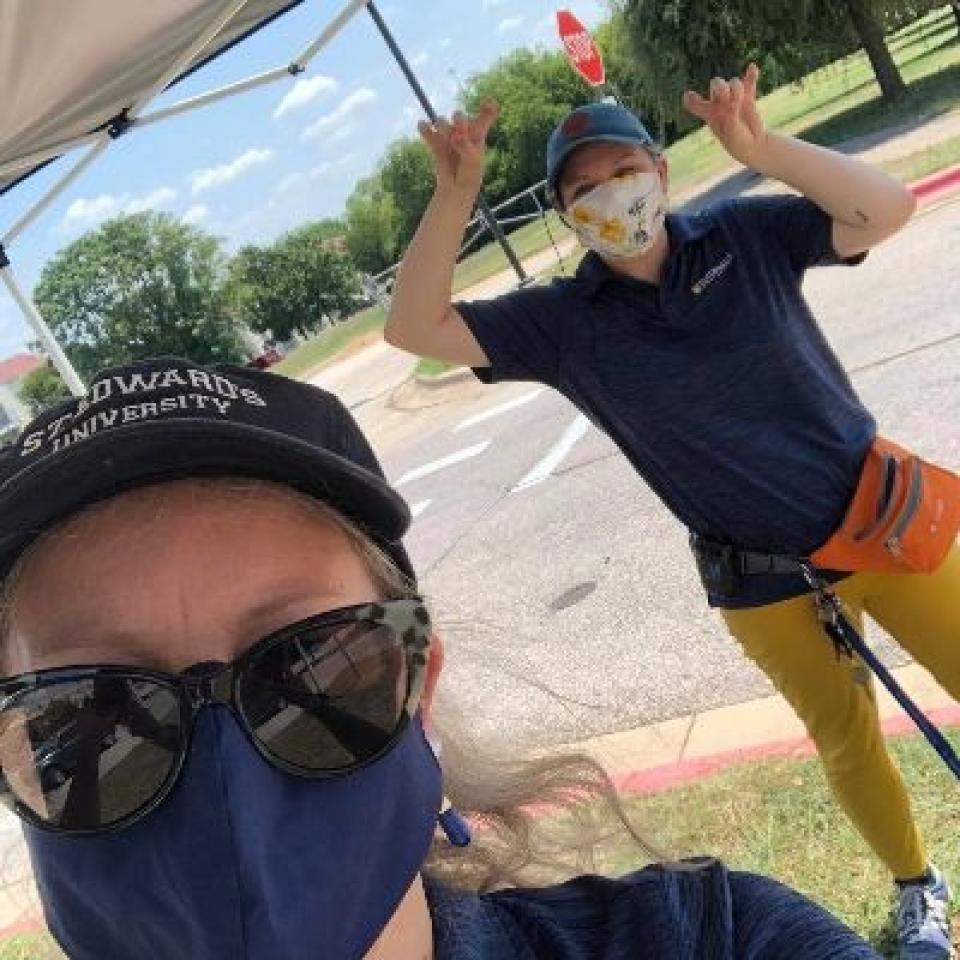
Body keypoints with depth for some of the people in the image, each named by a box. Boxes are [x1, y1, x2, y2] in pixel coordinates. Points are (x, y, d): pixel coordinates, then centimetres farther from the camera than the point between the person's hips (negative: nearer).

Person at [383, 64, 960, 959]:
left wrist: (758, 147, -32)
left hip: (883, 519, 0)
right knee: (846, 742, 17)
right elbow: (414, 328, -14)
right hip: (767, 584, 0)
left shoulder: (745, 235, -7)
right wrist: (454, 194, -27)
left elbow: (885, 209, -18)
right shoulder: (564, 321, -9)